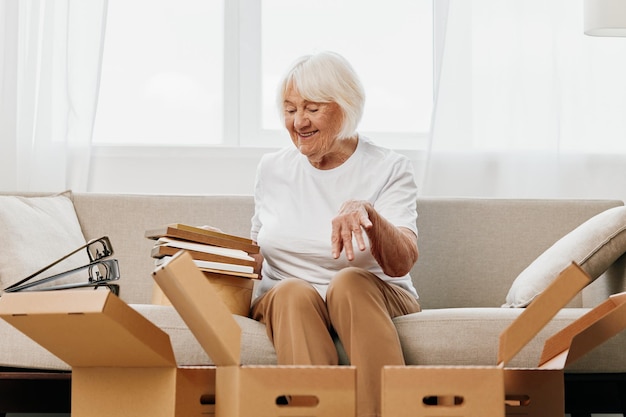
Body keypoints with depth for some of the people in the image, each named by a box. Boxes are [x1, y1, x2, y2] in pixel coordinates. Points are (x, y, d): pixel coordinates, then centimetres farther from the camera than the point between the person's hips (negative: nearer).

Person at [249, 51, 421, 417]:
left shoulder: (390, 169, -3)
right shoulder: (272, 169, 9)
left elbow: (402, 264, -17)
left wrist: (367, 213, -36)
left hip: (372, 302, -2)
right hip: (285, 303, 2)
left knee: (350, 281, -35)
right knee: (294, 291, -32)